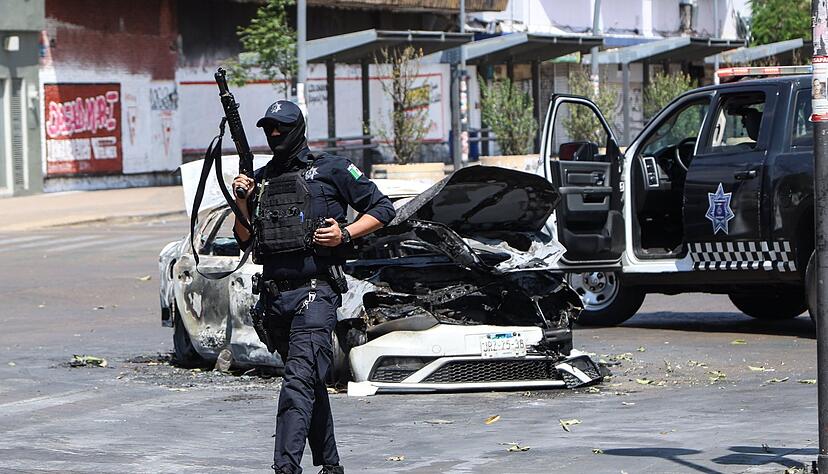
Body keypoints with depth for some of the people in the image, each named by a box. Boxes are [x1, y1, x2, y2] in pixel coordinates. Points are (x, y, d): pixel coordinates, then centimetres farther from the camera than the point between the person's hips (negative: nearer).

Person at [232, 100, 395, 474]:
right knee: (312, 384, 15)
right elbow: (244, 240, 17)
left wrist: (346, 234, -8)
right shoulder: (260, 179, 17)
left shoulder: (331, 170, 3)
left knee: (299, 381, -18)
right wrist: (242, 201, 1)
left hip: (315, 292, -6)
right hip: (274, 296, 6)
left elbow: (382, 208, 6)